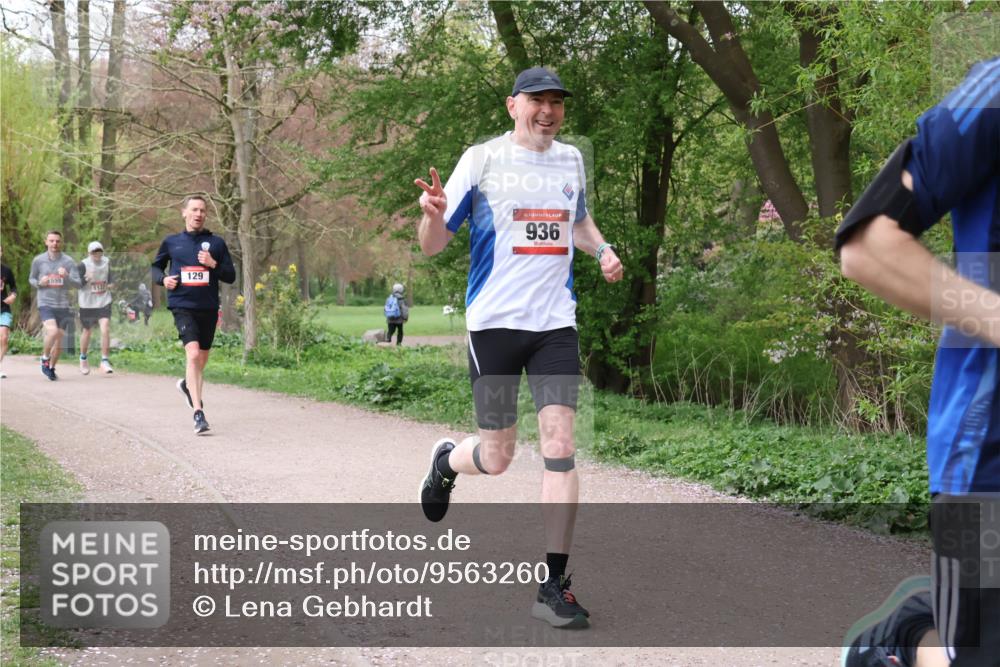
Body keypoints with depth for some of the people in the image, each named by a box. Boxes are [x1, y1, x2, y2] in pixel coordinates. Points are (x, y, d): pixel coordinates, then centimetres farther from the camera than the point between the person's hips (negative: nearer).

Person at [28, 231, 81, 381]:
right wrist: (39, 283, -7)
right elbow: (31, 279, 16)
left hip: (63, 305, 2)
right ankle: (45, 358, 0)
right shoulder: (38, 260, 2)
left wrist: (66, 277, -20)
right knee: (52, 331, -25)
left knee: (59, 338, 8)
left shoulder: (68, 261, 1)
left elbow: (78, 283, 0)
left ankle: (51, 368, 27)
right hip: (45, 303, -2)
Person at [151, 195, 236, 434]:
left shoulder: (216, 243, 5)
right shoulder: (171, 242, 6)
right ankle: (198, 413, -23)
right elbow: (155, 267, 20)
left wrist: (213, 264, -11)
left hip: (208, 307, 3)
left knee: (202, 359, 16)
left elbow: (231, 276, 6)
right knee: (193, 354, -20)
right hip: (182, 306, -3)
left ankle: (187, 384, 50)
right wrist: (163, 279, -1)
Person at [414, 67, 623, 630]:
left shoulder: (571, 160, 11)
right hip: (495, 322, -3)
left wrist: (602, 250, 10)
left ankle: (554, 585, -3)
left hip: (556, 323, 3)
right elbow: (433, 245, -3)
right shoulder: (483, 159, -2)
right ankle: (447, 461, 40)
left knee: (560, 446, -9)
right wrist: (434, 215, -26)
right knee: (496, 458, 3)